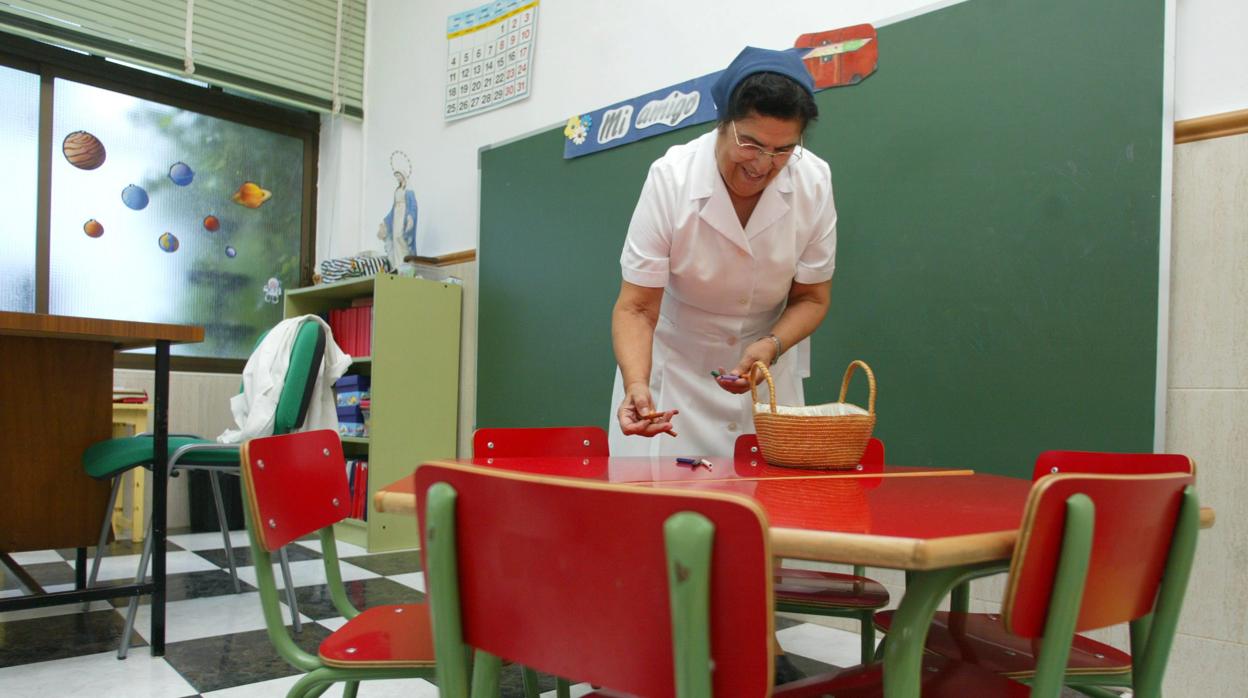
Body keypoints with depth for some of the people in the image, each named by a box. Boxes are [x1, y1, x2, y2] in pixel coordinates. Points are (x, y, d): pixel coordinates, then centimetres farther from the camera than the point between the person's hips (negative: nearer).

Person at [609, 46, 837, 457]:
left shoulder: (814, 182, -16)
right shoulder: (671, 178, -23)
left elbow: (811, 298, -4)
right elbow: (636, 308, -22)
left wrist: (771, 345, -24)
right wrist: (636, 384, -40)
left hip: (767, 363, 2)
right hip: (674, 363, -2)